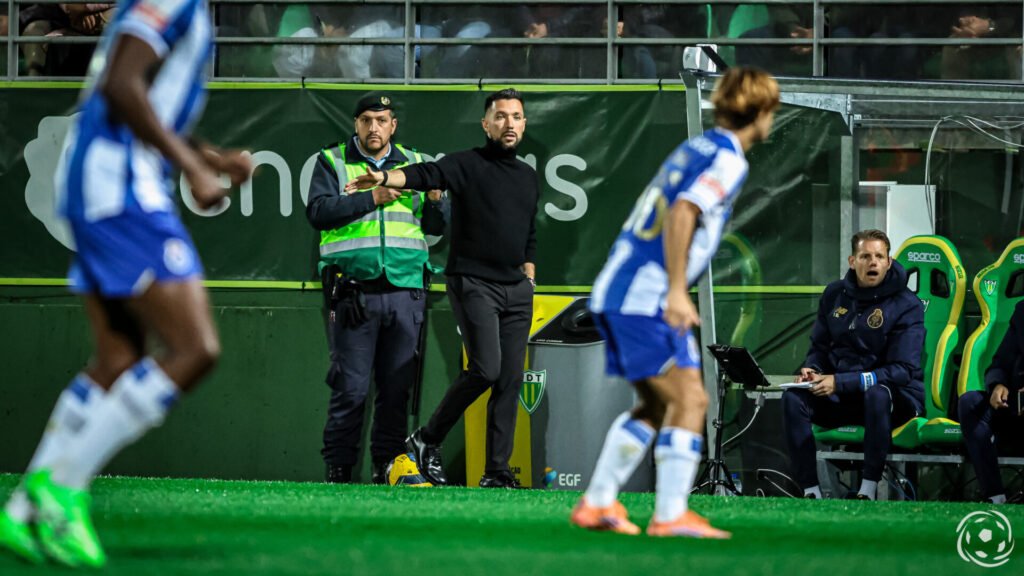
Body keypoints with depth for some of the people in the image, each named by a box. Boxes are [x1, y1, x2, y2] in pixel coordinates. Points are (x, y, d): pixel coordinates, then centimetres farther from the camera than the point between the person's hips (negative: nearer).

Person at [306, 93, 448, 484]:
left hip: (404, 295, 3)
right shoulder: (332, 162, 6)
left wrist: (435, 199, -7)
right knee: (350, 389, -5)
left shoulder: (413, 165, 16)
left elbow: (437, 227, 15)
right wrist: (372, 199, -15)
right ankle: (338, 469, 0)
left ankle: (388, 466, 8)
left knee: (397, 388, 3)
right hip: (354, 295, -3)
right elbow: (318, 212, -9)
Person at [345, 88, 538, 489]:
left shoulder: (528, 177, 17)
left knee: (510, 380, 1)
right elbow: (427, 174, -23)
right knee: (485, 369, -18)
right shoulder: (467, 165, -4)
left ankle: (496, 474, 4)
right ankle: (427, 441, 0)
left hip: (517, 290, 6)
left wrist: (529, 276, 17)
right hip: (473, 284, -6)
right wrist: (386, 178, -41)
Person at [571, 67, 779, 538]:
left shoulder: (694, 148, 18)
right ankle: (670, 515, -13)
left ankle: (597, 503, 15)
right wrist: (677, 291, -27)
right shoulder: (728, 160, -9)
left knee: (655, 406, 17)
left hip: (614, 290, 9)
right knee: (689, 400, -7)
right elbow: (681, 214, -23)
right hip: (647, 297, -9)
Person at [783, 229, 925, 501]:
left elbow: (902, 371, -17)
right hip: (843, 399, 5)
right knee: (794, 397, -22)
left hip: (897, 400, -5)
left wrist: (840, 382, -24)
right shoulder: (835, 295, 6)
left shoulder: (906, 305, -10)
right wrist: (812, 369, -10)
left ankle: (868, 490, -34)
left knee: (877, 394, -39)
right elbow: (819, 346, 17)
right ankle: (811, 492, -24)